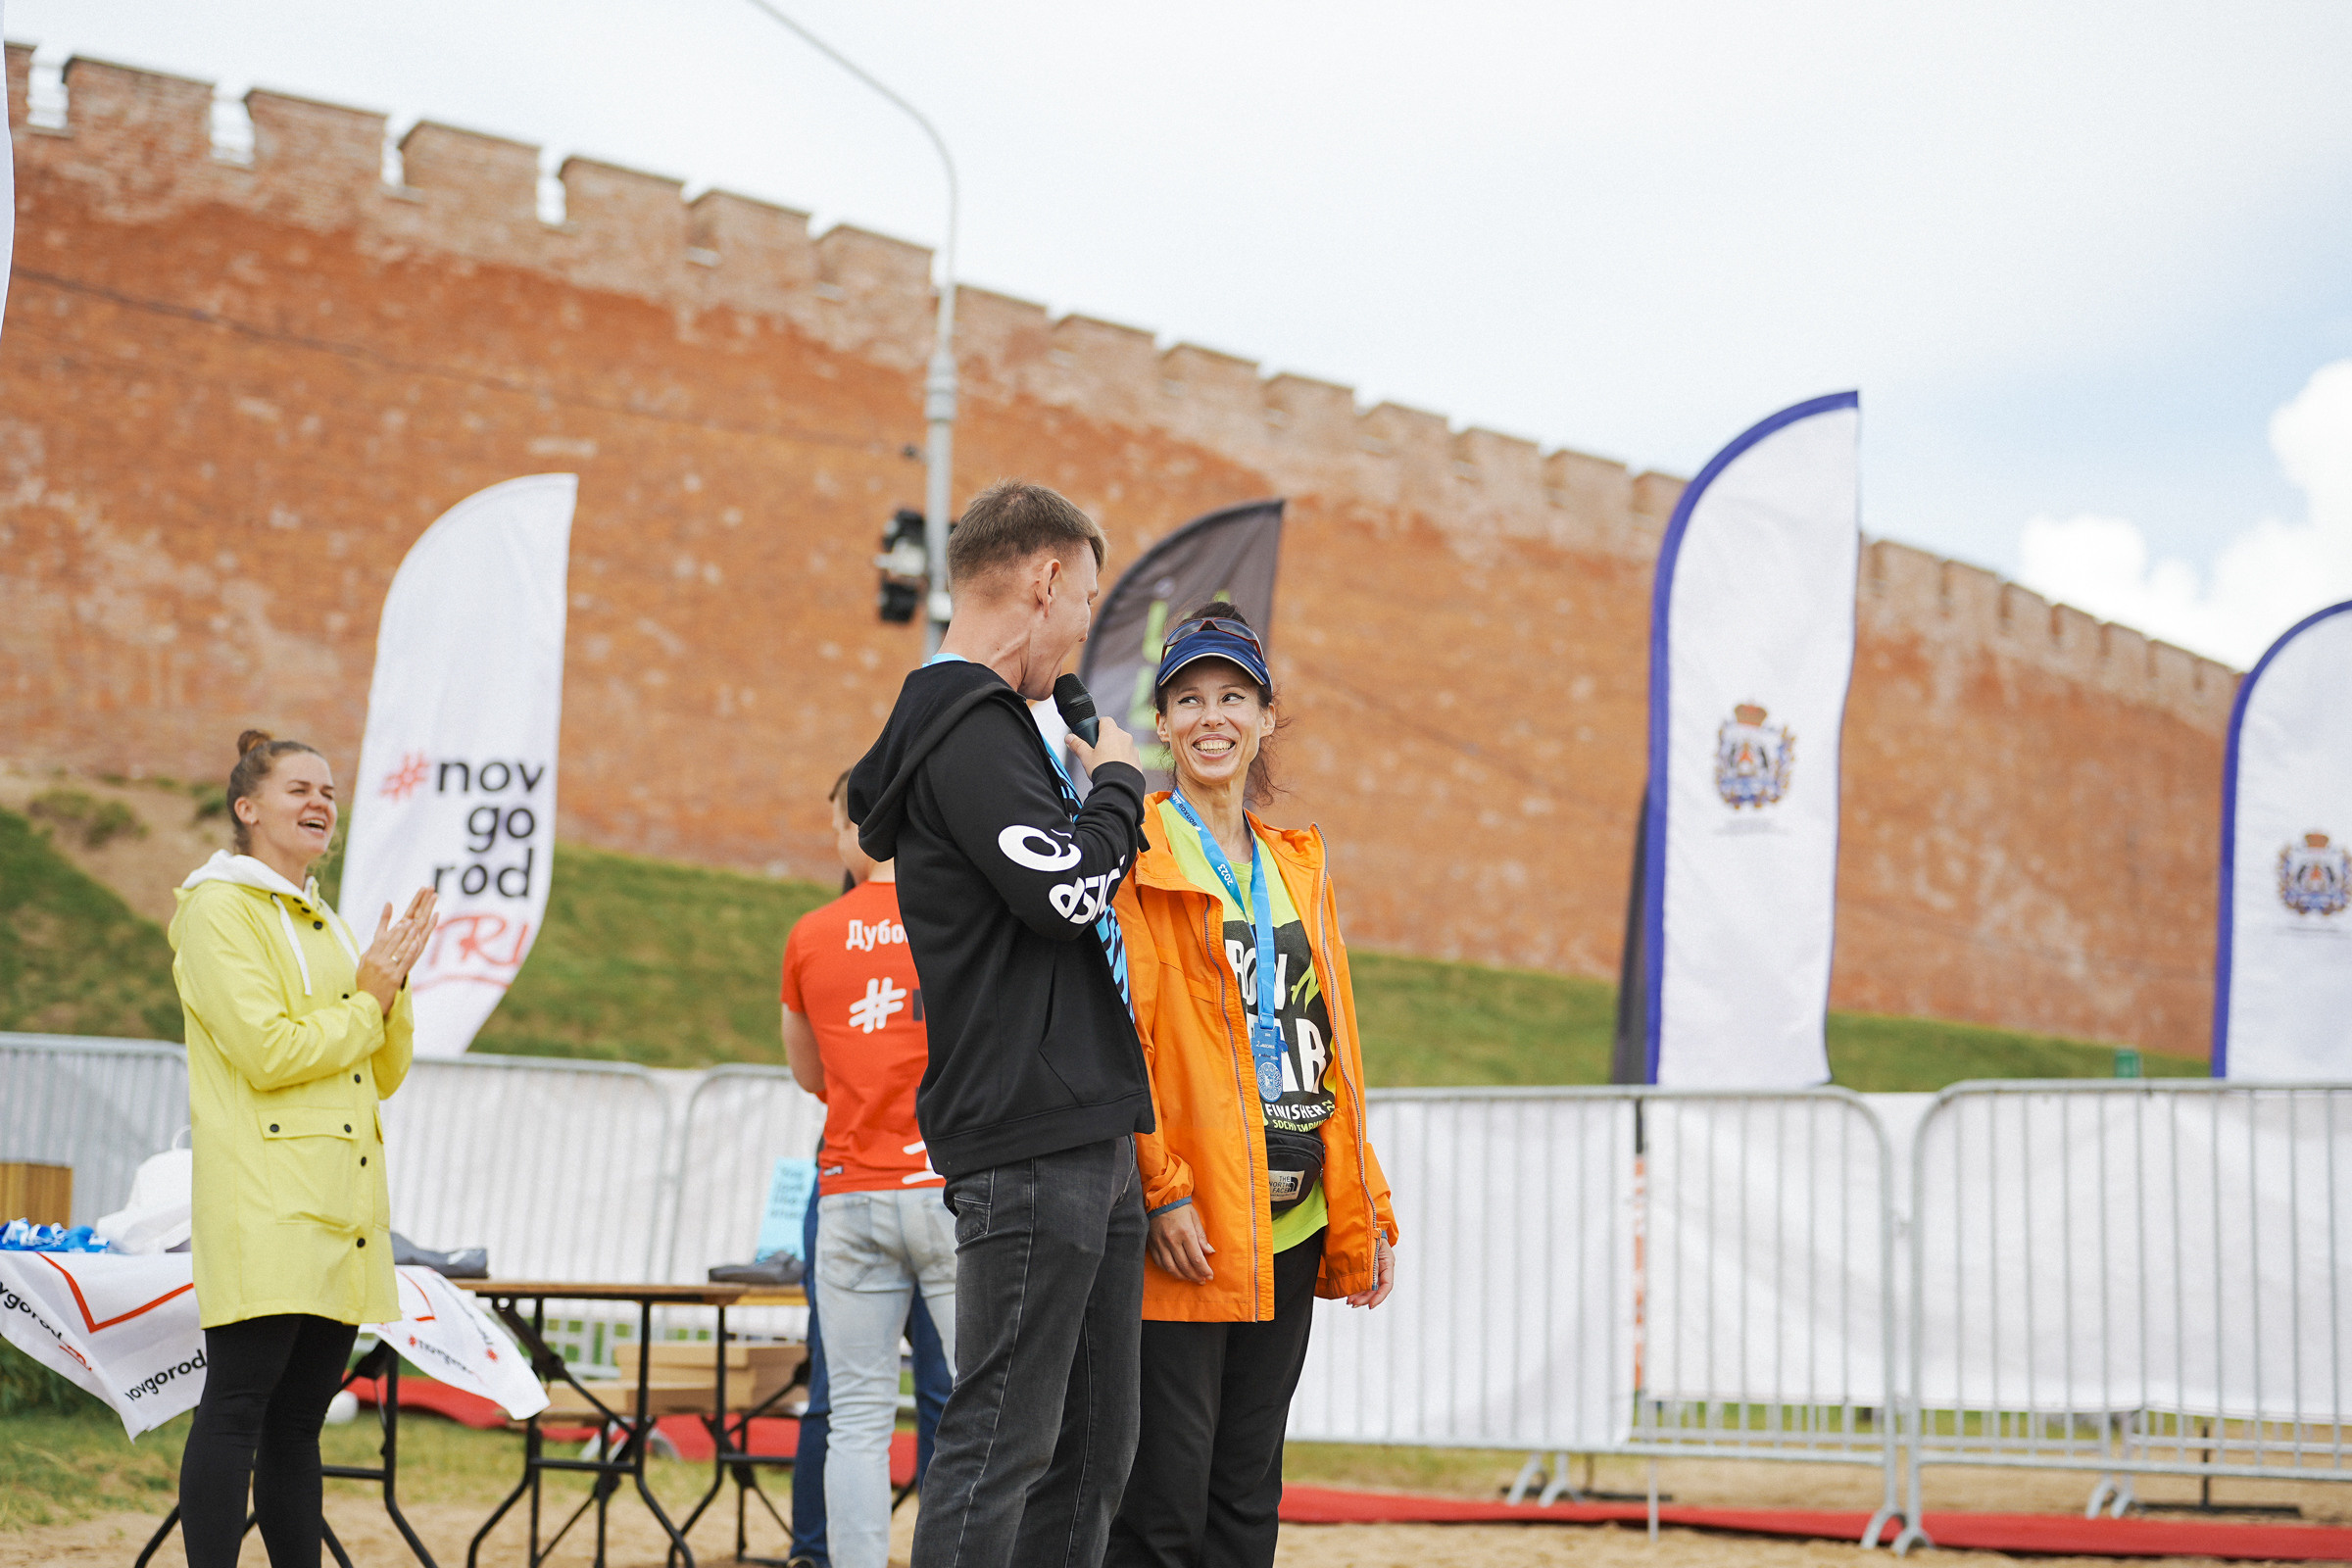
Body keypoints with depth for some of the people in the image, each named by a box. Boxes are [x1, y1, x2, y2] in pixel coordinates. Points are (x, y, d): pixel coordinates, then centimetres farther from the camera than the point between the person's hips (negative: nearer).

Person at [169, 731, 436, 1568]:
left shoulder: (325, 924, 21)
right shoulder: (218, 910, -2)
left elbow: (384, 1075, 18)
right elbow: (269, 1053, -15)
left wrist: (391, 988, 2)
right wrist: (366, 1000, -4)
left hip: (338, 1208, 8)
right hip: (265, 1207, -8)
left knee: (299, 1419, 9)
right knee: (236, 1409, -11)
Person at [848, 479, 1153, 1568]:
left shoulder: (989, 724, 22)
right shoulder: (968, 726, -11)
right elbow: (1069, 886, -21)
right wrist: (1117, 780, -5)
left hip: (1087, 1139, 10)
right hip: (1027, 1145, -10)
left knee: (1091, 1445, 12)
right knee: (1002, 1436, -9)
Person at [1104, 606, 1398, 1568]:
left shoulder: (1298, 866, 17)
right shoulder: (1138, 856, -3)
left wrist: (1363, 1212, 13)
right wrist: (1161, 1191, -18)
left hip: (1289, 1225, 7)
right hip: (1183, 1229, -7)